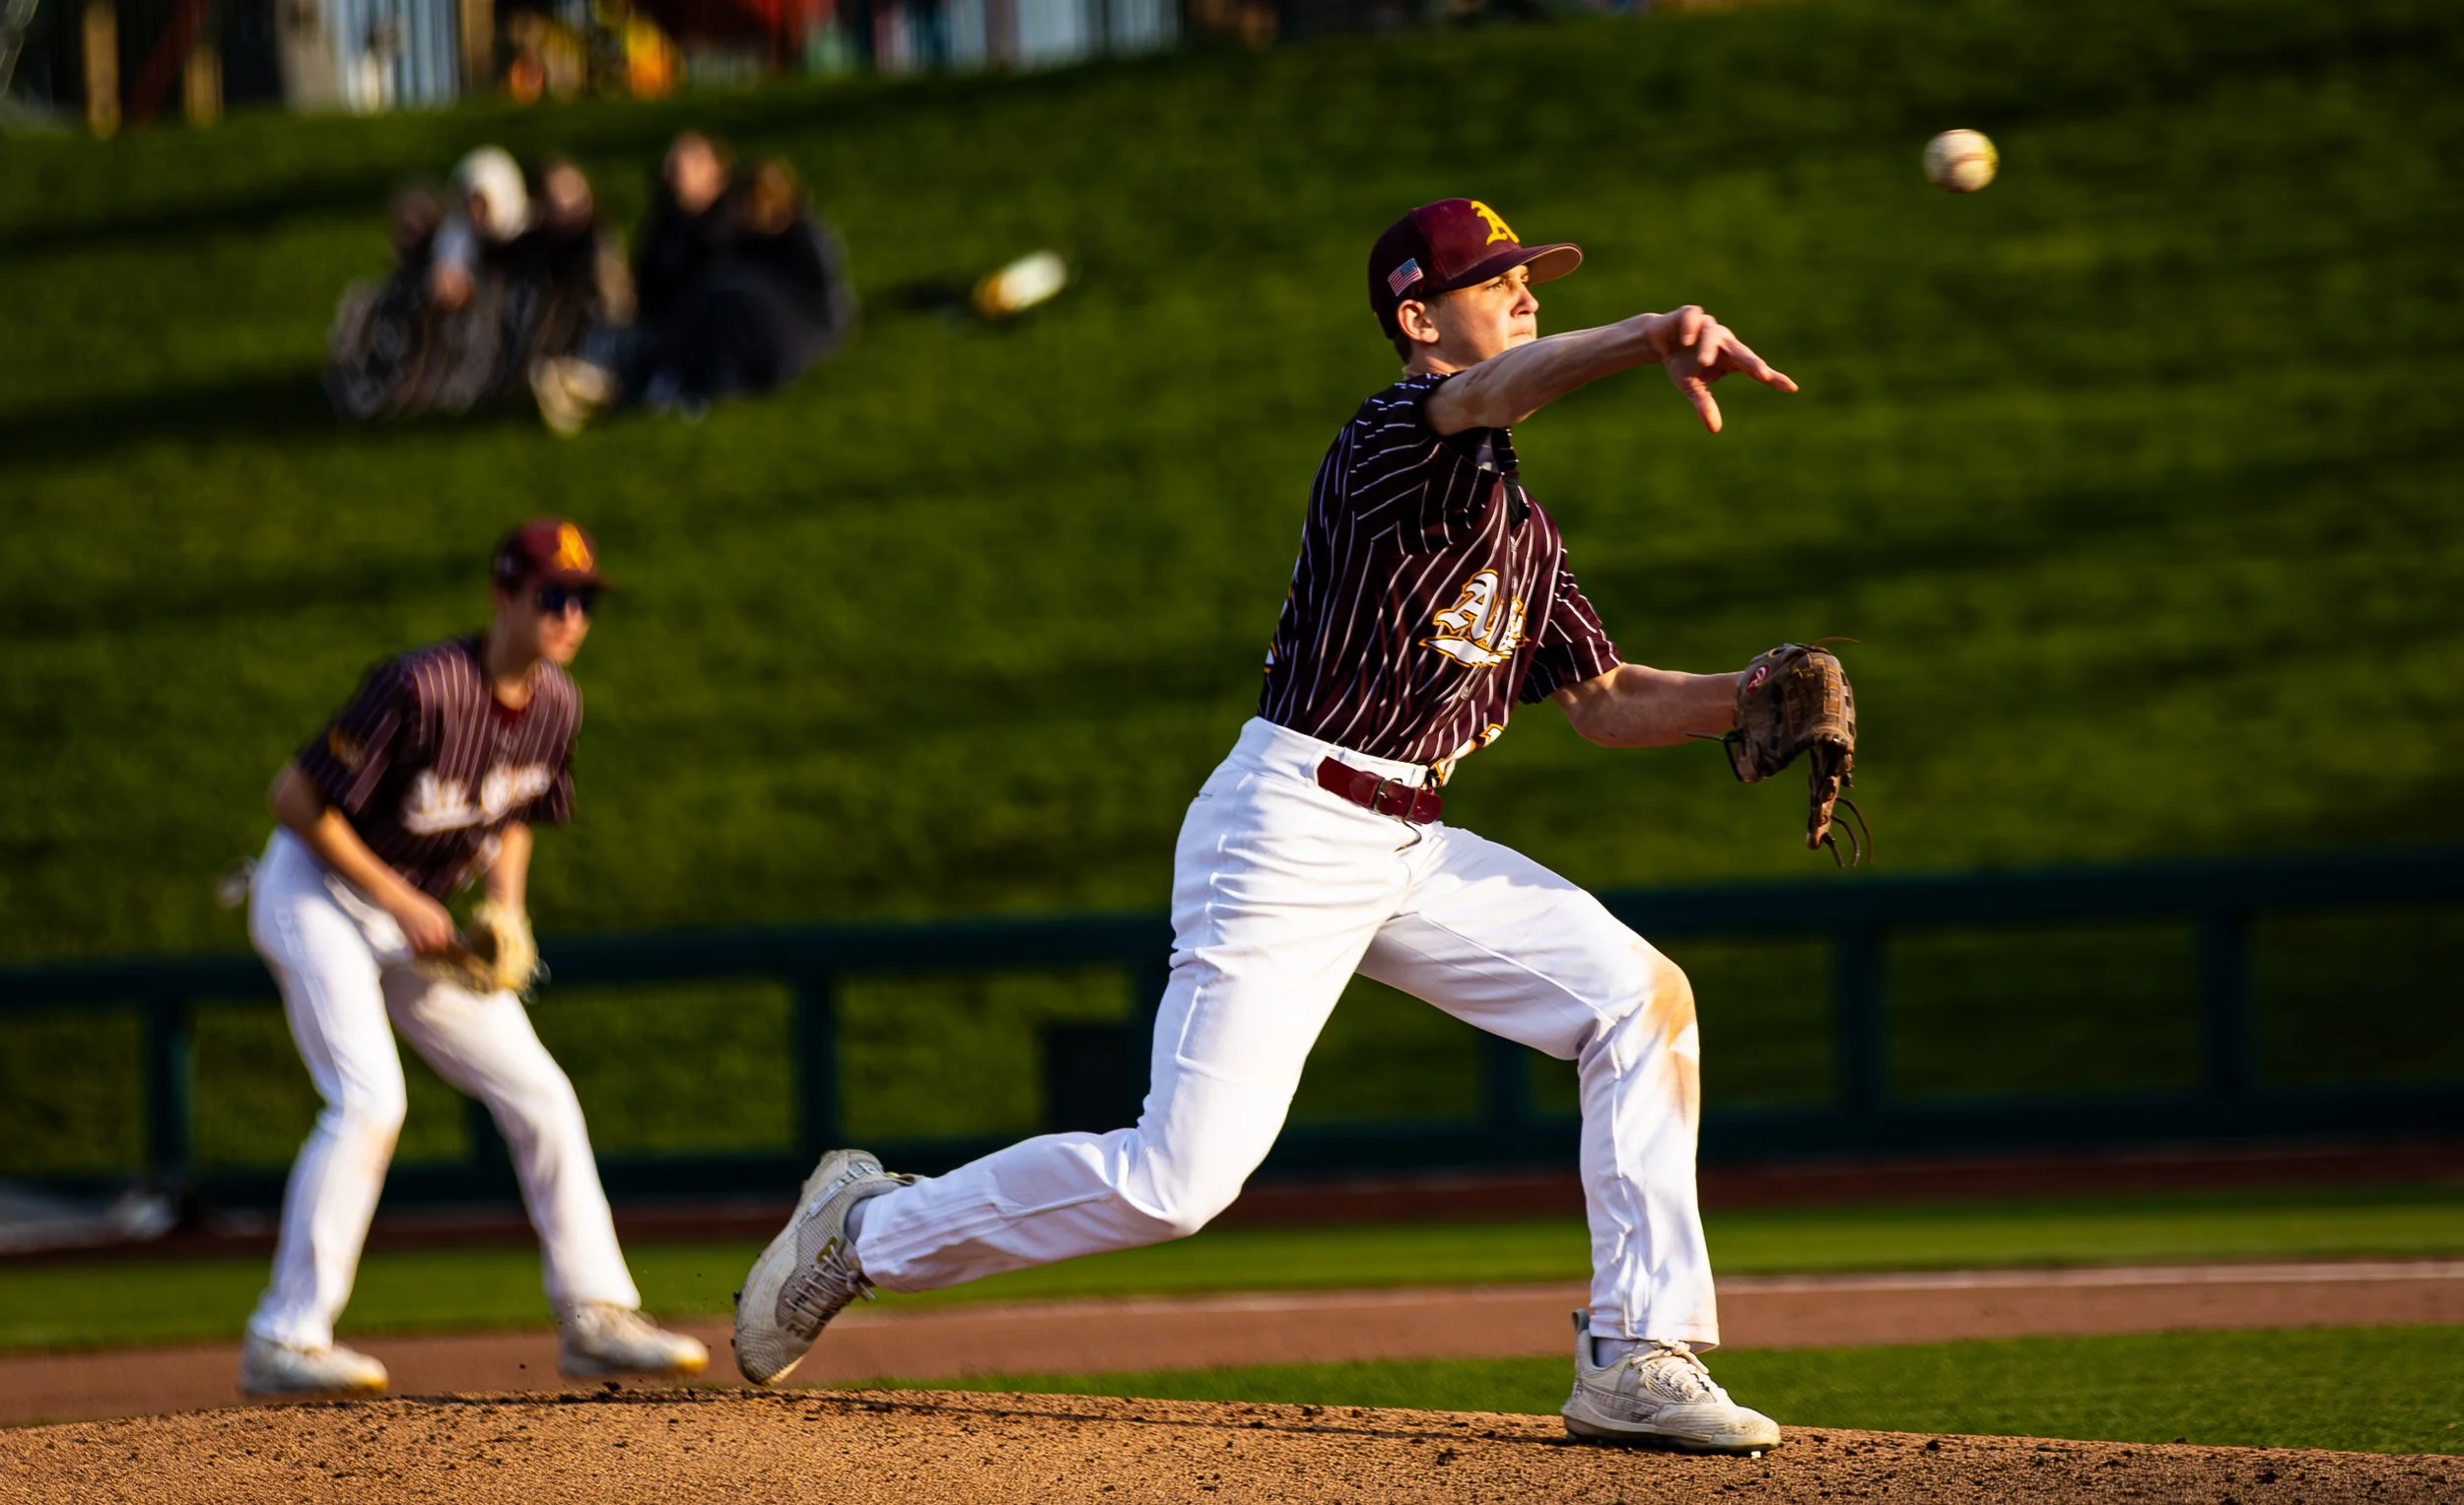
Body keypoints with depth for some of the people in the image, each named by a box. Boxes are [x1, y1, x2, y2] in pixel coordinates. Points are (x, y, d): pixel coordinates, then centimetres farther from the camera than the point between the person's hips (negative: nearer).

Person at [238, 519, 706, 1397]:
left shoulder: (556, 704, -3)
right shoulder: (422, 688, -28)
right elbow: (295, 798, -24)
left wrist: (505, 911, -3)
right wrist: (401, 903, -21)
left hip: (416, 917, 8)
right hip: (318, 893, -8)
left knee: (539, 1096, 2)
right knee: (369, 1100, -22)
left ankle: (595, 1316, 10)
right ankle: (285, 1340, -18)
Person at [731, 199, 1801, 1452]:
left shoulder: (1525, 529, 18)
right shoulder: (1390, 436, -10)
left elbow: (1604, 703, 19)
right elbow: (1489, 394, -33)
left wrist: (1745, 698, -1)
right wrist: (1651, 337, -54)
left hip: (1411, 852, 9)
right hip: (1289, 834, -9)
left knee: (1641, 998, -7)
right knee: (1178, 1181, -12)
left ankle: (1637, 1359, -6)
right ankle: (871, 1228, 10)